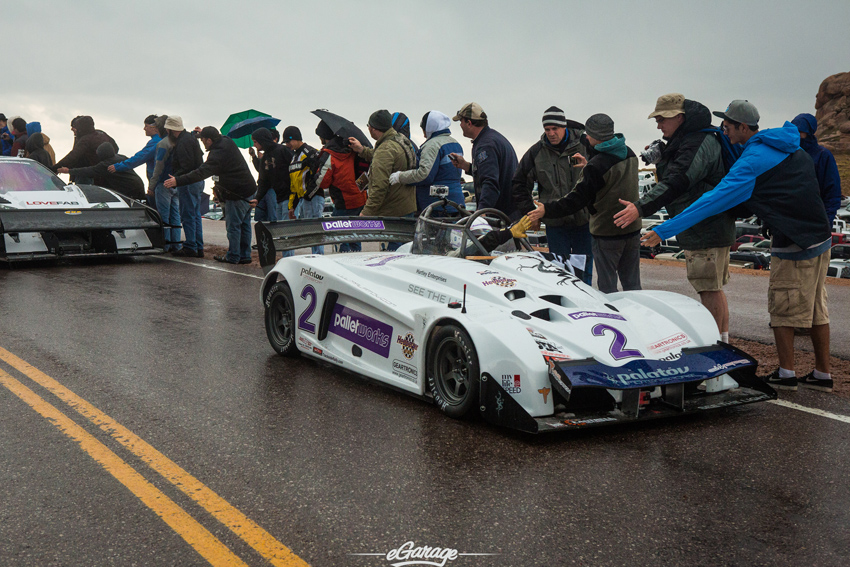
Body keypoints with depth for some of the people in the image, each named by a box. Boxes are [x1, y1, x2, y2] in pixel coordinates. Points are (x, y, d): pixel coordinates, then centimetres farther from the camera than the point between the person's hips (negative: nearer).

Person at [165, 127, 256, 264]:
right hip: (248, 189, 10)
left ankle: (232, 257, 7)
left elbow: (201, 173, -27)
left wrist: (178, 181, -28)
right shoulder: (227, 141, 7)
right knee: (244, 223, 13)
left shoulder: (217, 154, -21)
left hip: (237, 193, -10)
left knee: (233, 225, 0)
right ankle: (245, 255, 18)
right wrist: (203, 132, 34)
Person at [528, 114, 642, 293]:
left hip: (607, 233, -7)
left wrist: (547, 210, -13)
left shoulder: (596, 165, -20)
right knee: (632, 283, 14)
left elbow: (577, 199, -19)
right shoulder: (629, 154, 5)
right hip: (633, 228, 7)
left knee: (607, 286, 2)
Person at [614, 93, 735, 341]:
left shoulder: (699, 144, -19)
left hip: (706, 231, -11)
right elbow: (671, 177, 22)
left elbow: (676, 183, -31)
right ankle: (724, 342, 27)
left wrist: (641, 207, -36)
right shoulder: (686, 141, 16)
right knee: (714, 290, 17)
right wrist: (659, 158, 6)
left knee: (710, 291, -5)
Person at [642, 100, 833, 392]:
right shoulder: (792, 148, 12)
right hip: (821, 237, 8)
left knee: (782, 308, 3)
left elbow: (714, 200, -22)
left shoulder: (752, 160, -16)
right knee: (816, 308, 13)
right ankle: (822, 374, 19)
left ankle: (786, 374, 9)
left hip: (793, 247, -8)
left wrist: (664, 231, -22)